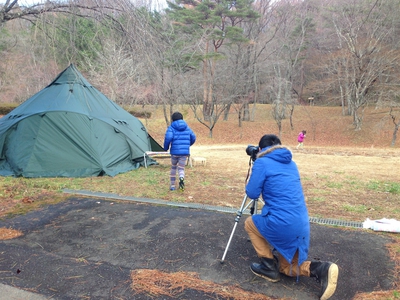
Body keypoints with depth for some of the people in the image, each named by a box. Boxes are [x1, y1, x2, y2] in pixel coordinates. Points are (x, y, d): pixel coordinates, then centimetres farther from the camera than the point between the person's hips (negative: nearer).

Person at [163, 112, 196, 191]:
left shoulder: (171, 127, -2)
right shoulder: (187, 127, 11)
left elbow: (168, 137, -18)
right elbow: (193, 138, 13)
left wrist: (166, 148, -2)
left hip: (175, 152, -1)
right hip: (185, 152, 2)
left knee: (173, 167, 19)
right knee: (181, 168, 4)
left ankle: (172, 185, 23)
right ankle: (181, 178, -30)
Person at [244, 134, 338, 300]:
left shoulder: (262, 162, -4)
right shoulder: (291, 163, 18)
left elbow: (252, 193, -2)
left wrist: (254, 174, 16)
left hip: (282, 224, -7)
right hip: (301, 225, 8)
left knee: (250, 223, 24)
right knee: (286, 267, 25)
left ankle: (268, 265, 17)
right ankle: (321, 269, 0)